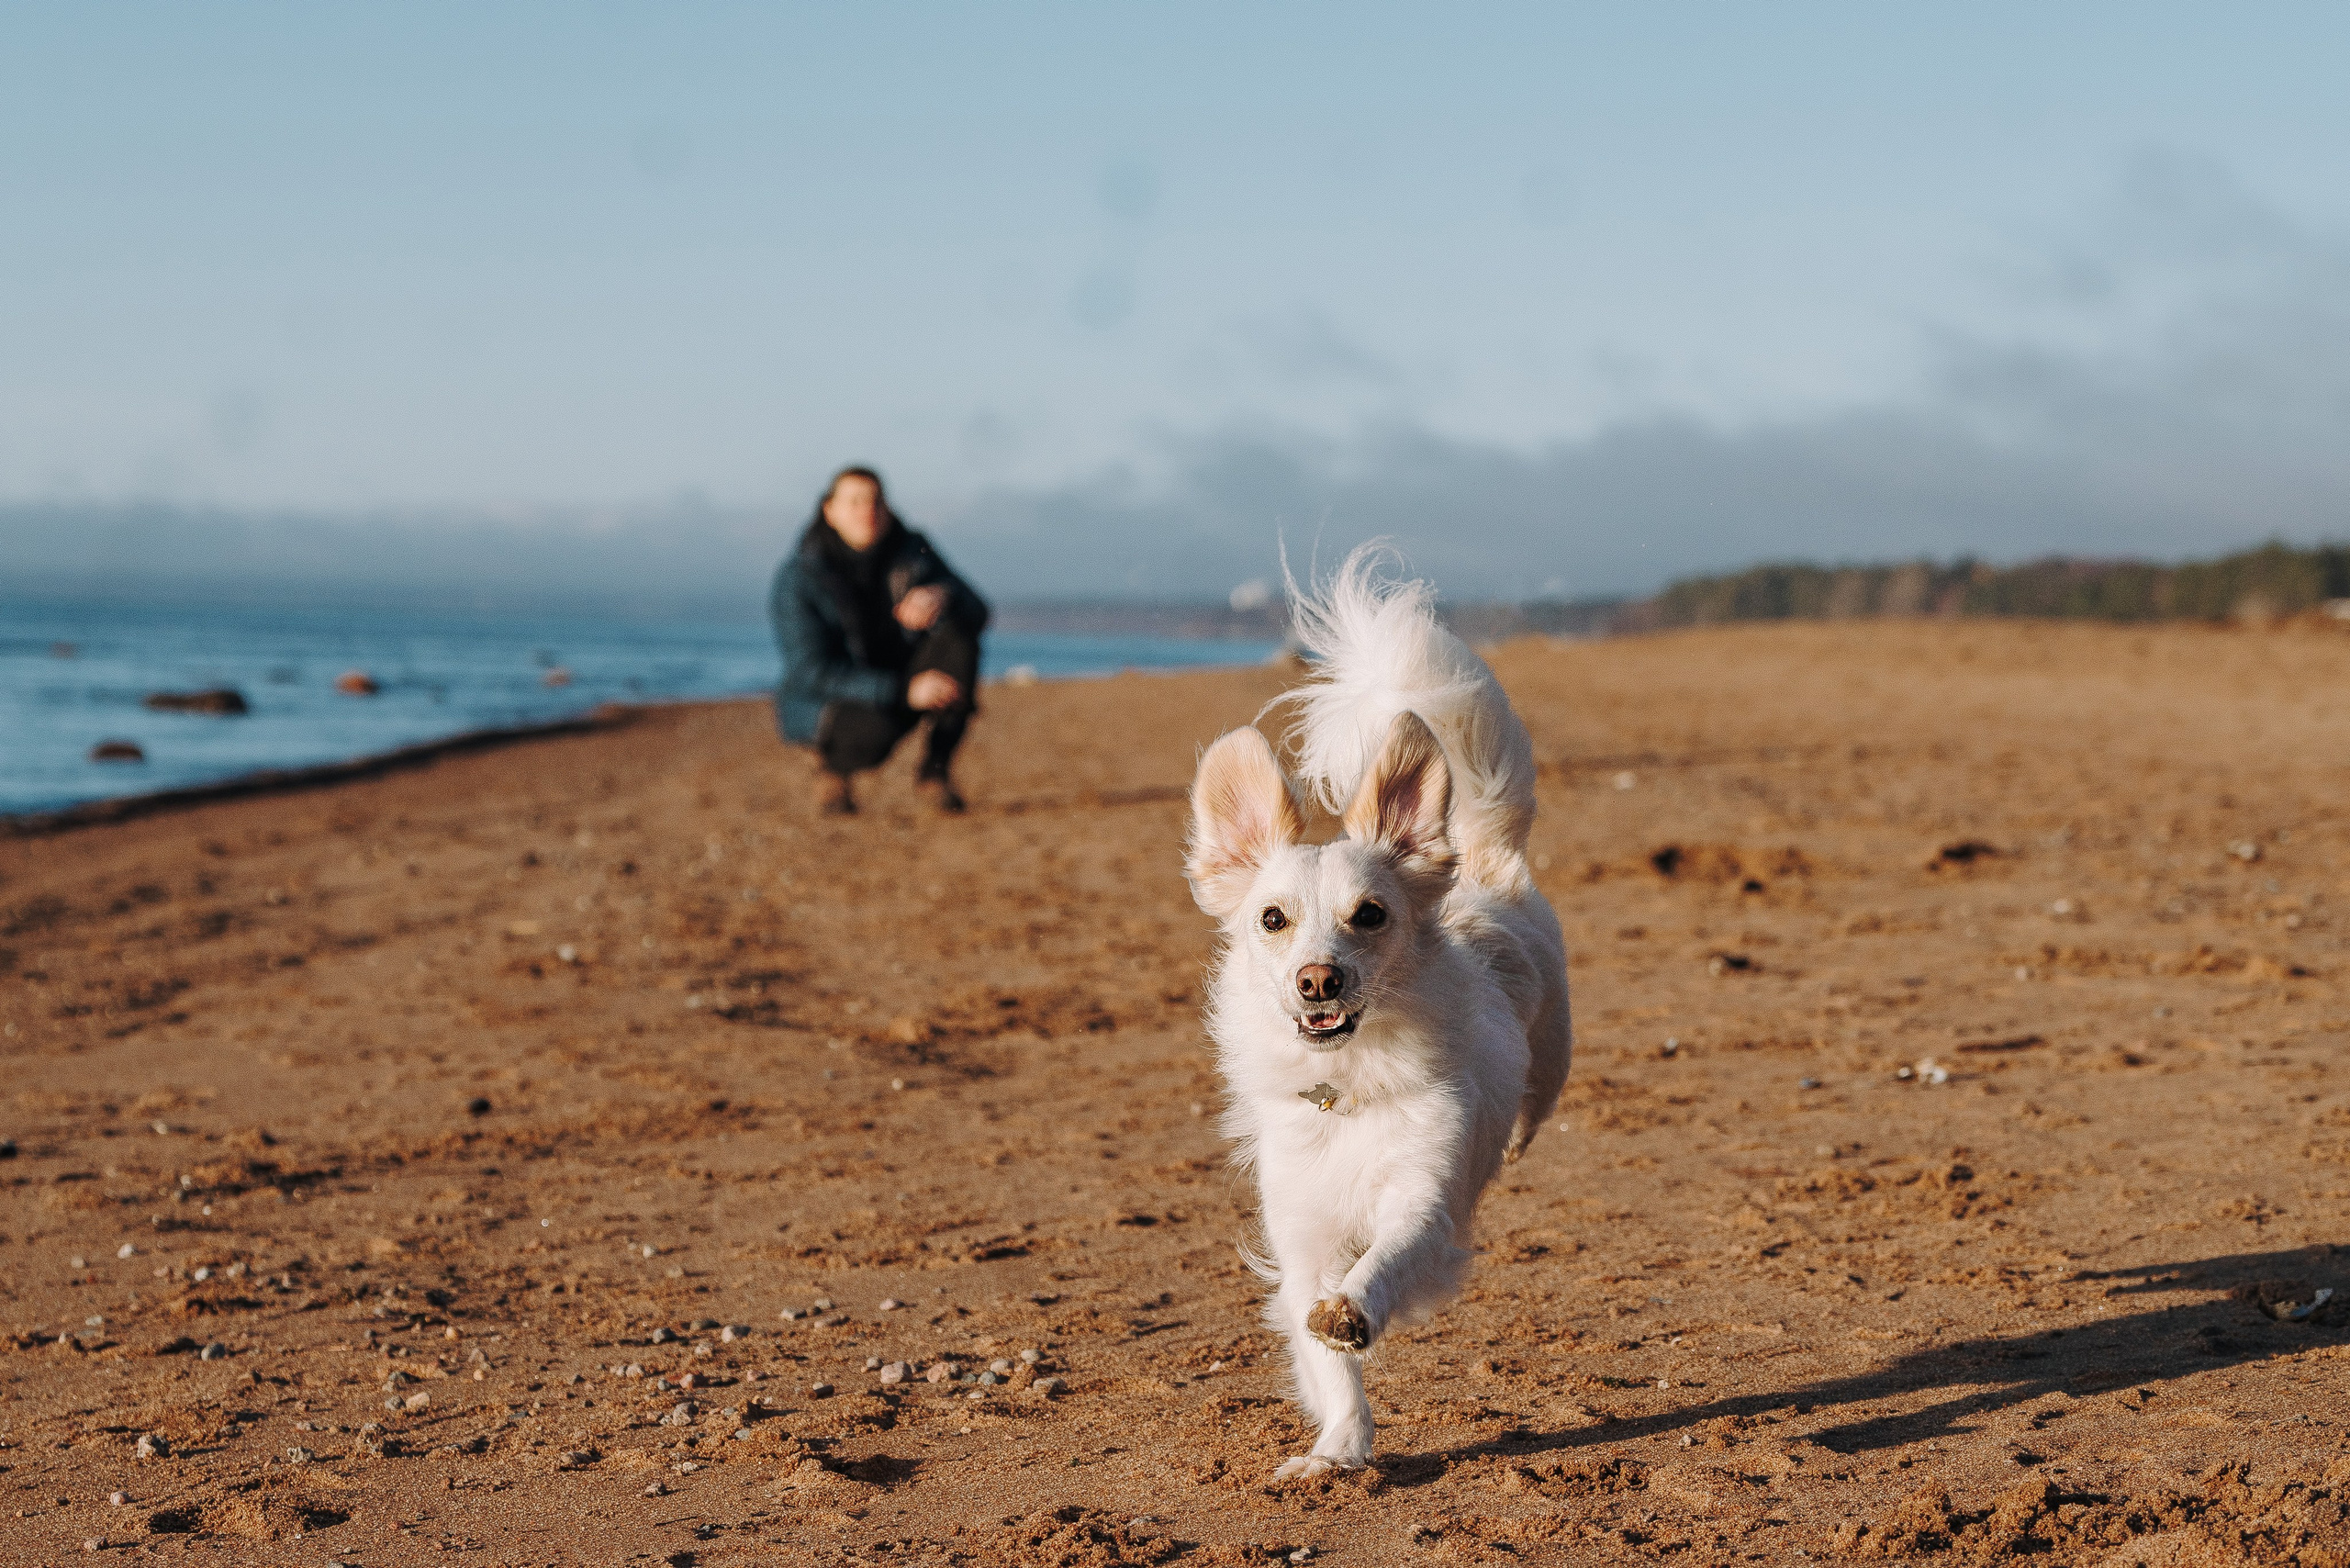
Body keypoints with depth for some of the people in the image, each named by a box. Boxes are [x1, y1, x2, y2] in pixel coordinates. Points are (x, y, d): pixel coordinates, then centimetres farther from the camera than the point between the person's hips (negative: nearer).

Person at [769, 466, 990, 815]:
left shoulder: (913, 550, -6)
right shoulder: (799, 577, -18)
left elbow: (976, 613, -11)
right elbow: (813, 672, -24)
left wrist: (941, 597, -37)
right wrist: (904, 691, -33)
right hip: (828, 703, -4)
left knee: (958, 637, -23)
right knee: (876, 732, -39)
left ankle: (936, 769, -14)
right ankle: (832, 764, 0)